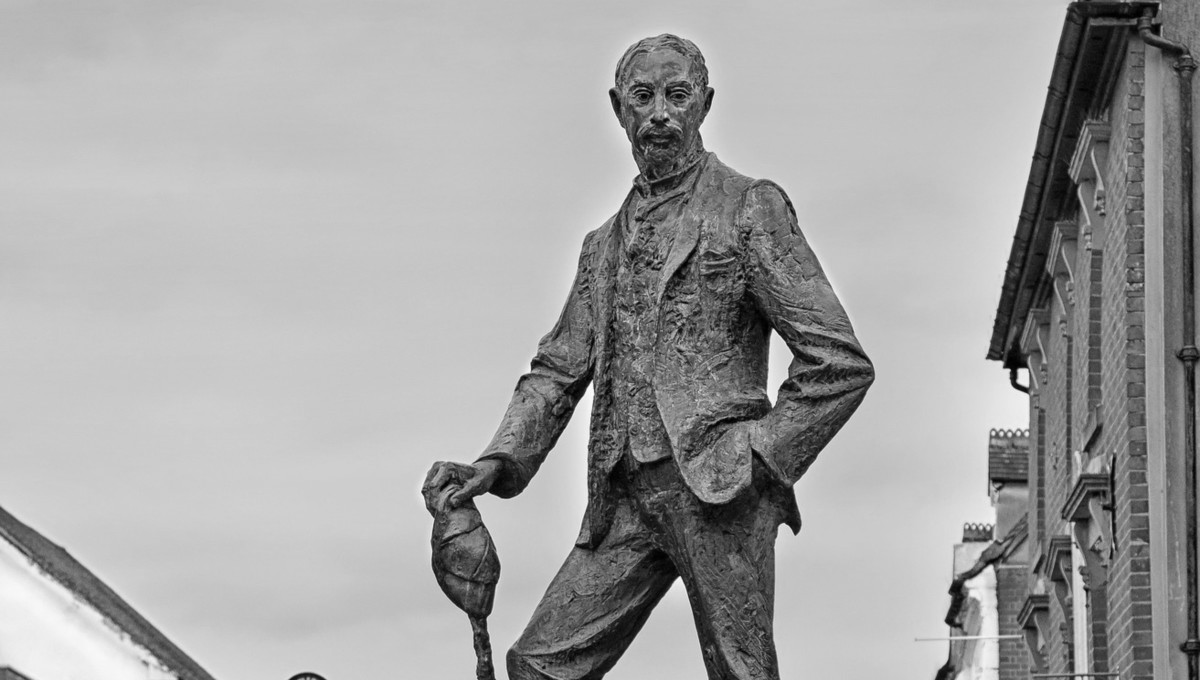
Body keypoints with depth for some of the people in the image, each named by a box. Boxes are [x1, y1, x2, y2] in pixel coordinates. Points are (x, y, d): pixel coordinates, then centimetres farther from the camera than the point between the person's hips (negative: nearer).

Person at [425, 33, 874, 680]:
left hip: (718, 484, -6)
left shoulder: (749, 208, 2)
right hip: (625, 498, 6)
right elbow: (558, 371, 20)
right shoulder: (604, 244, 22)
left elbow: (839, 362, -4)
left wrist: (761, 460, -8)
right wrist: (499, 462, 4)